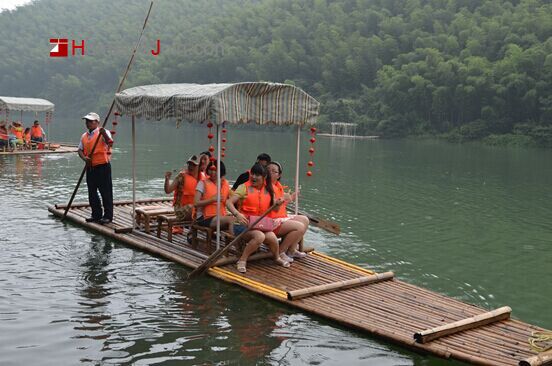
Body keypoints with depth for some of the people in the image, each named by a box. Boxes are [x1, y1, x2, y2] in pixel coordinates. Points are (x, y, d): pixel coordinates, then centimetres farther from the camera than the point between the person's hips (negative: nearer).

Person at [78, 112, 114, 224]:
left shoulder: (103, 132, -4)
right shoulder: (84, 136, 15)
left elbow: (110, 143, -21)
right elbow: (80, 150, 10)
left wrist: (104, 134, -39)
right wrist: (84, 158, -11)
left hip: (103, 166, -7)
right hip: (90, 167, 7)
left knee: (106, 192, -3)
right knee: (92, 192, 12)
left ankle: (108, 216, 3)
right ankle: (96, 215, 23)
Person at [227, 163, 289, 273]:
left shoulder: (268, 190, 10)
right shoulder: (244, 187, -4)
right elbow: (229, 202, -12)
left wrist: (278, 204, -9)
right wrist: (237, 214, -30)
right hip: (243, 224, -4)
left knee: (272, 237, -25)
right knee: (259, 236, -33)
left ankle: (277, 258, 9)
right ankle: (242, 260, -13)